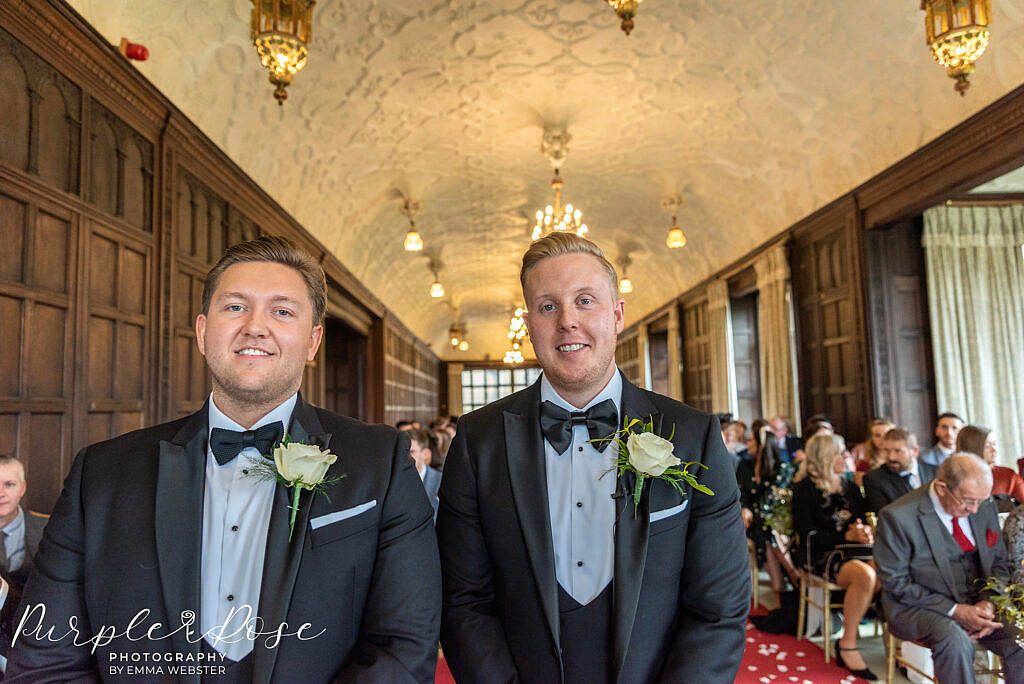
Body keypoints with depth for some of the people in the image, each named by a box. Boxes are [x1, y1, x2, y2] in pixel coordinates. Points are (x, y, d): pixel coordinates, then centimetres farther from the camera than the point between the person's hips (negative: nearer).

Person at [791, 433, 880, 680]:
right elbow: (807, 535, -6)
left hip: (855, 549, 5)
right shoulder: (805, 488, 1)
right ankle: (847, 645, -18)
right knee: (865, 575, -33)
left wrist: (865, 530, -4)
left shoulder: (850, 486, 21)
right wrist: (847, 536, -12)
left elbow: (864, 519, 21)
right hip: (822, 554, -5)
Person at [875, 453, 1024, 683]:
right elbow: (896, 583, -13)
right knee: (956, 641, -33)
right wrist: (955, 611, -18)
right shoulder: (897, 517, -16)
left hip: (979, 603, 5)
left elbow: (1000, 563, 12)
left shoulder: (985, 507, 2)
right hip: (920, 607, -5)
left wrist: (988, 602, -7)